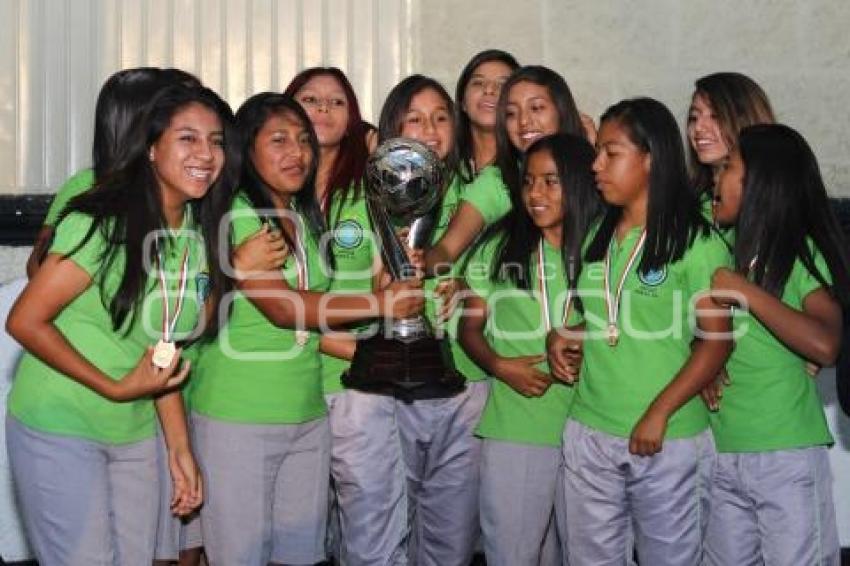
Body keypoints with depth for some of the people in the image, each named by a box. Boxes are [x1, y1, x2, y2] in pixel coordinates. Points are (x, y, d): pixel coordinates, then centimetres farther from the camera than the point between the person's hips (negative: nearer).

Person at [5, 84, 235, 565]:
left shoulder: (199, 237, 3)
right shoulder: (103, 223, -18)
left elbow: (165, 354, 7)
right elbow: (25, 322, -16)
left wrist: (180, 447, 4)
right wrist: (116, 389, -18)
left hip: (136, 434, 7)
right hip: (60, 429, -6)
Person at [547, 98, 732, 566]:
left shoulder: (697, 242, -8)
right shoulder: (596, 238, 10)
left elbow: (716, 340, -11)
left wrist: (660, 413, -18)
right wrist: (564, 335, 1)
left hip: (670, 438, -5)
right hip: (589, 433, 5)